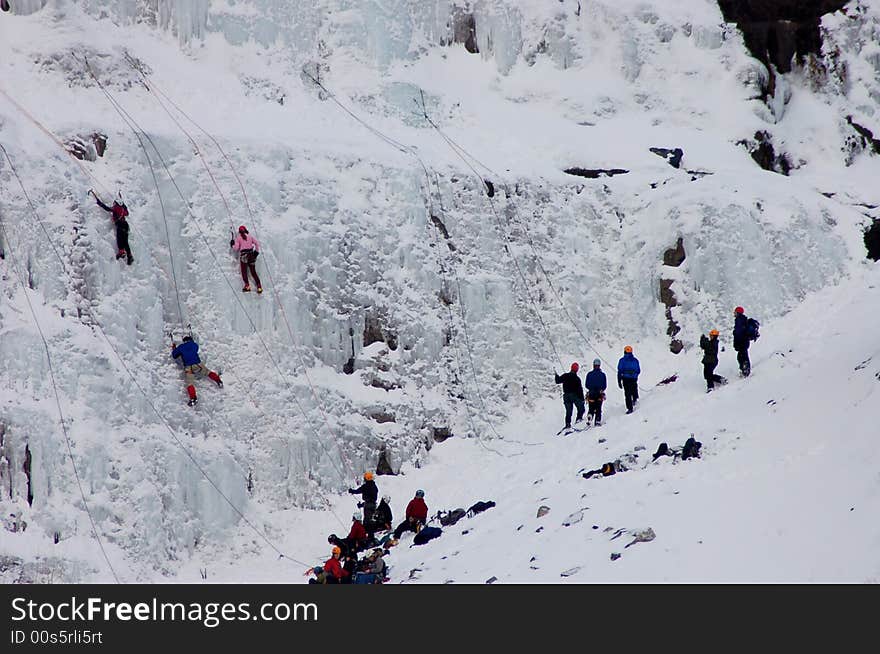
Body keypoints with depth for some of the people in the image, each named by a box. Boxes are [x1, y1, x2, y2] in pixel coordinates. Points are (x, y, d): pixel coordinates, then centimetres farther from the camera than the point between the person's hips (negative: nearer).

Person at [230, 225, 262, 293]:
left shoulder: (238, 238, 1)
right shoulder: (250, 236, 11)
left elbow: (236, 248, -5)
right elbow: (257, 243, 9)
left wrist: (232, 245, 15)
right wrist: (256, 251, 19)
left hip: (243, 255, -4)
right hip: (251, 254, 4)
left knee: (244, 271, 1)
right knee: (253, 272, 8)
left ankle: (247, 285, -15)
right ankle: (259, 286, 1)